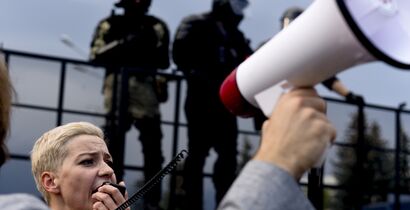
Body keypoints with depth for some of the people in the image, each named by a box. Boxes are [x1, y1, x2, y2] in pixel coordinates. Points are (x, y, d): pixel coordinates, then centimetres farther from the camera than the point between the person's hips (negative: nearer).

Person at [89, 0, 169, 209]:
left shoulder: (156, 26, 16)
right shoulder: (109, 24, 13)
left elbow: (163, 61, 10)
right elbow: (96, 55, 2)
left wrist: (149, 46, -8)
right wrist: (123, 43, -9)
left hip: (145, 84, 1)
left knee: (152, 143, -5)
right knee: (113, 139, -3)